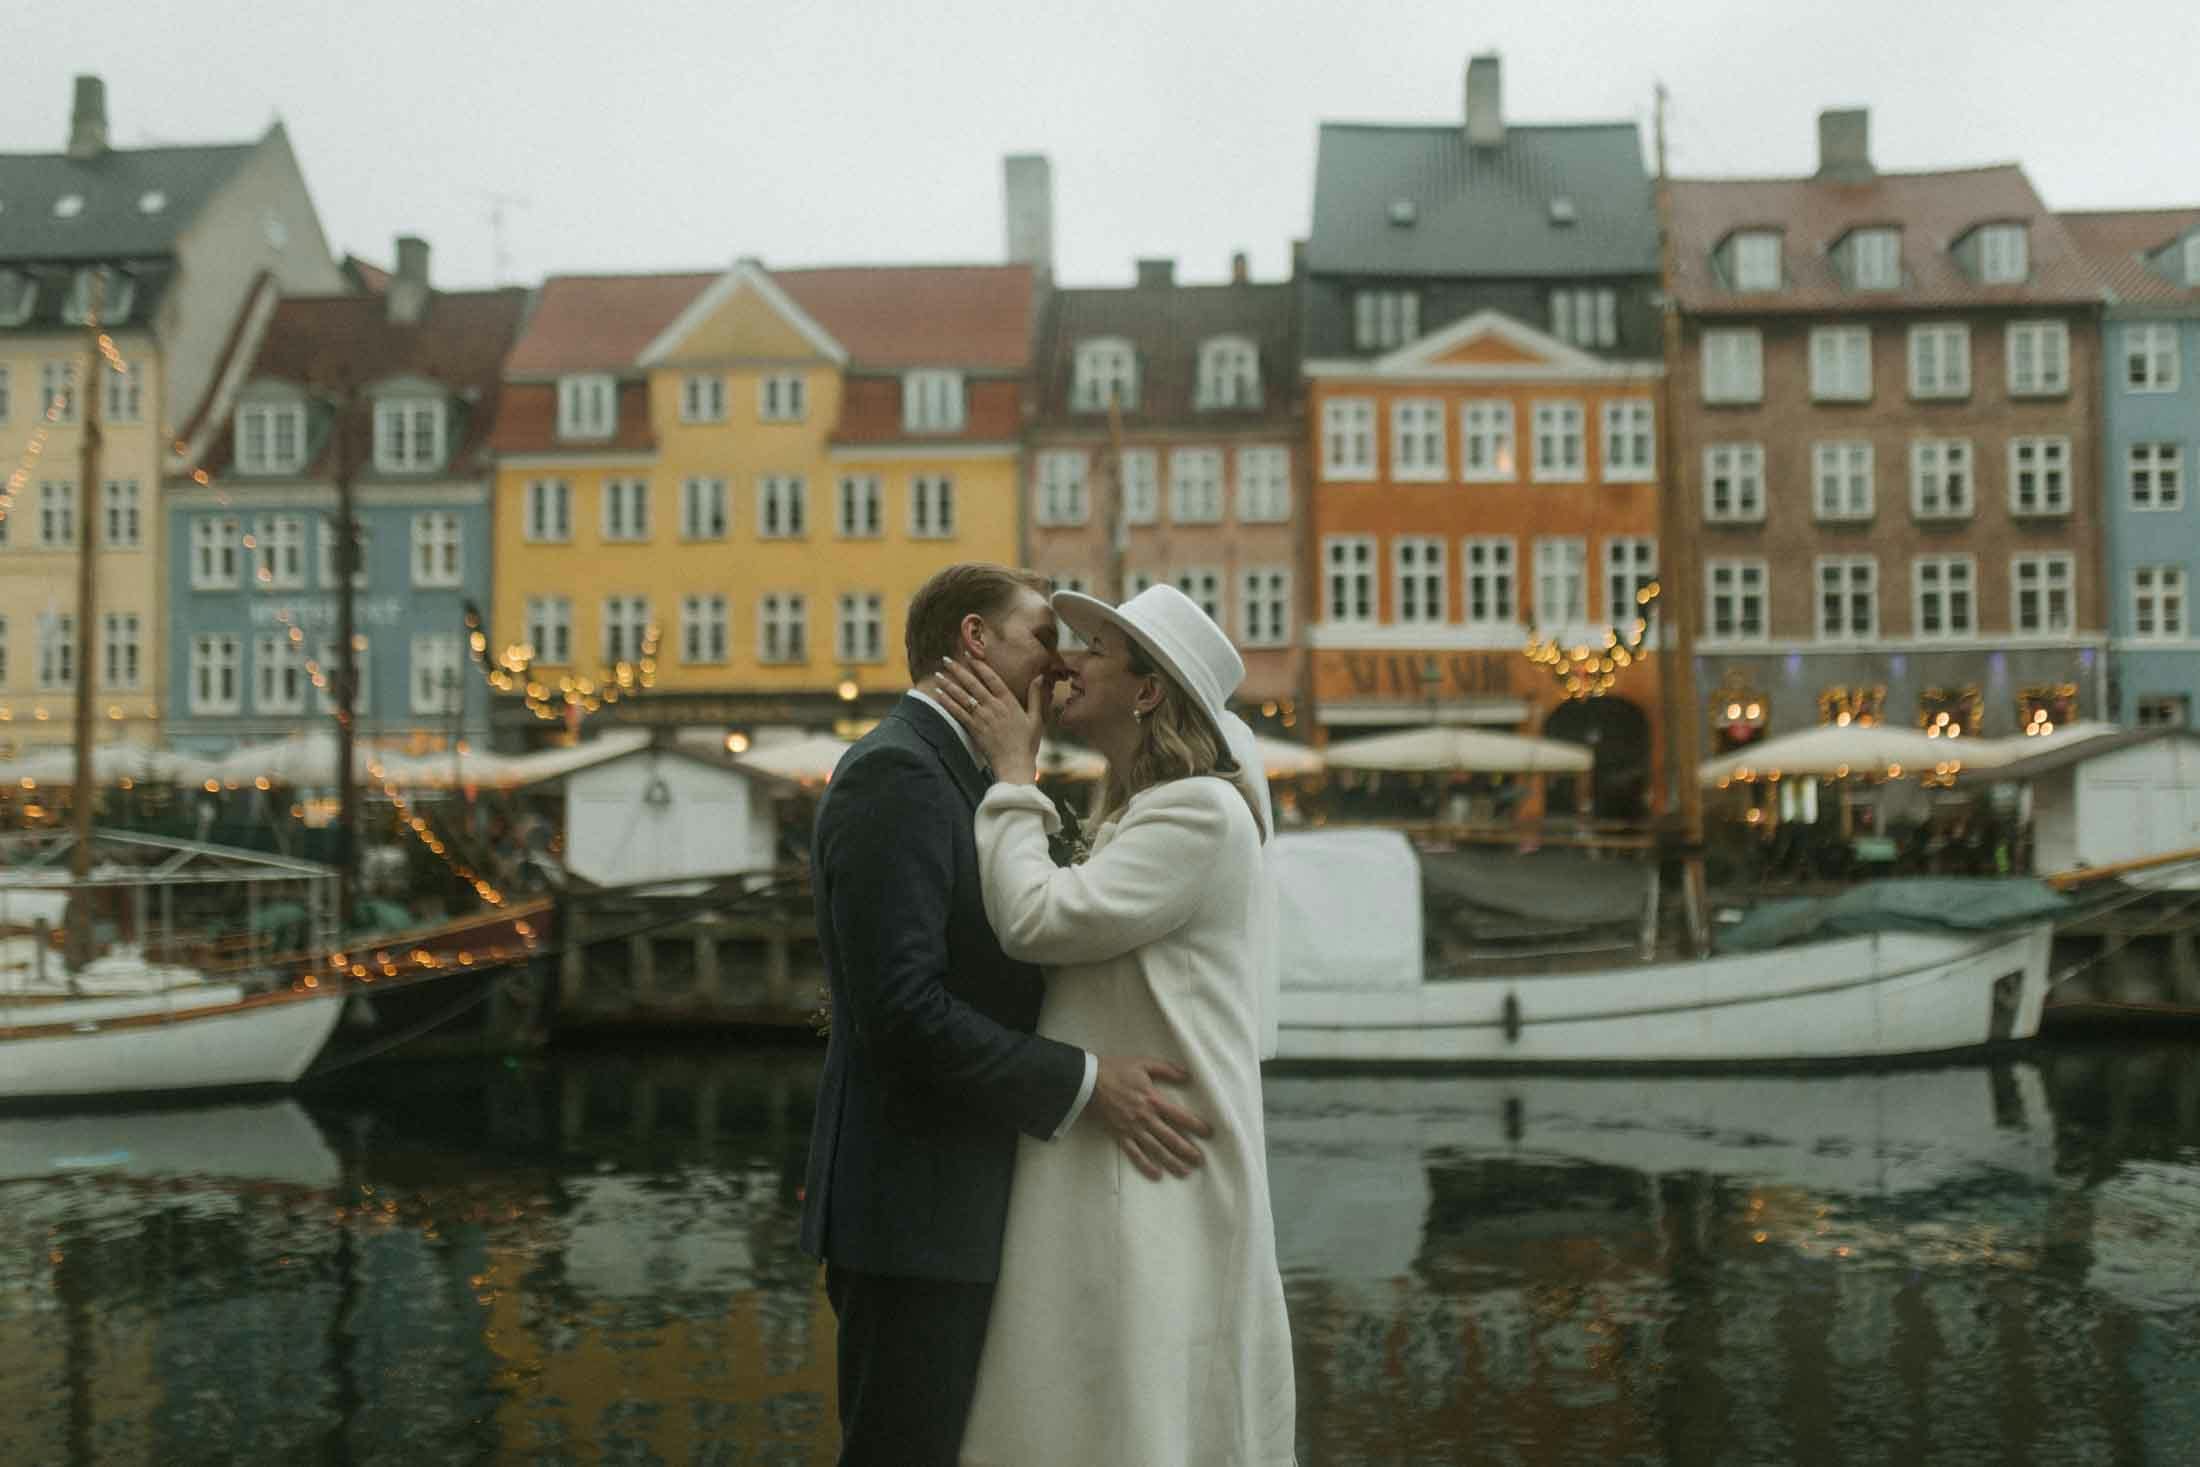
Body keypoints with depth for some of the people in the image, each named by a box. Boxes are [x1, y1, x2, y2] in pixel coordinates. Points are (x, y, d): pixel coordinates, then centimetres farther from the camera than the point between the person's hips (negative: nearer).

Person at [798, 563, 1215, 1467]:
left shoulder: (954, 779, 17)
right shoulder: (895, 774, -15)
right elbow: (900, 1010, -24)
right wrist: (1082, 1087, -20)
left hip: (958, 1210, 10)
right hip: (913, 1216, -10)